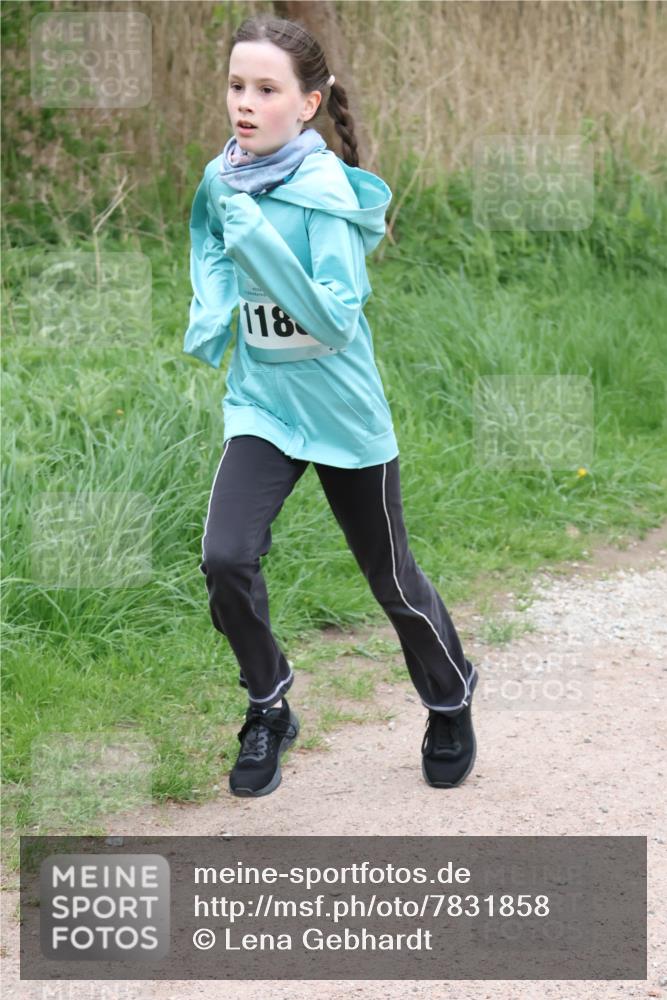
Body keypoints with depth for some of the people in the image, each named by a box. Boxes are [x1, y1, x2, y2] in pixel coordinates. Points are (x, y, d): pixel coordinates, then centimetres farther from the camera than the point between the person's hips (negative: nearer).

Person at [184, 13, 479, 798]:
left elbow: (337, 321, -28)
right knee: (225, 559, -16)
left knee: (391, 578, 11)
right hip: (261, 402, 4)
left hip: (343, 412, -4)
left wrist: (262, 240, -35)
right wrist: (208, 318, 4)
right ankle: (268, 712, 7)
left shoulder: (326, 190, -21)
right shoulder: (220, 180, -4)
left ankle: (451, 706, 37)